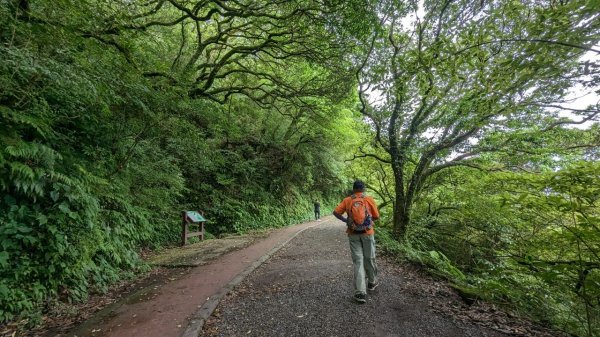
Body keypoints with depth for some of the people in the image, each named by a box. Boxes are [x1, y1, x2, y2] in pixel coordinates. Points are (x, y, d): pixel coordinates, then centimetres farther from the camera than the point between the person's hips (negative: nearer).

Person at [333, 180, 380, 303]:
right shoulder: (369, 199, -4)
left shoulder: (347, 200, -1)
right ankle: (372, 282, 38)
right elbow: (376, 216, 1)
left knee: (358, 261, 3)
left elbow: (336, 212, -8)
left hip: (353, 234, 1)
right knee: (369, 258, 17)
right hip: (367, 233, 0)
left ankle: (360, 292, -2)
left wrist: (345, 220, 4)